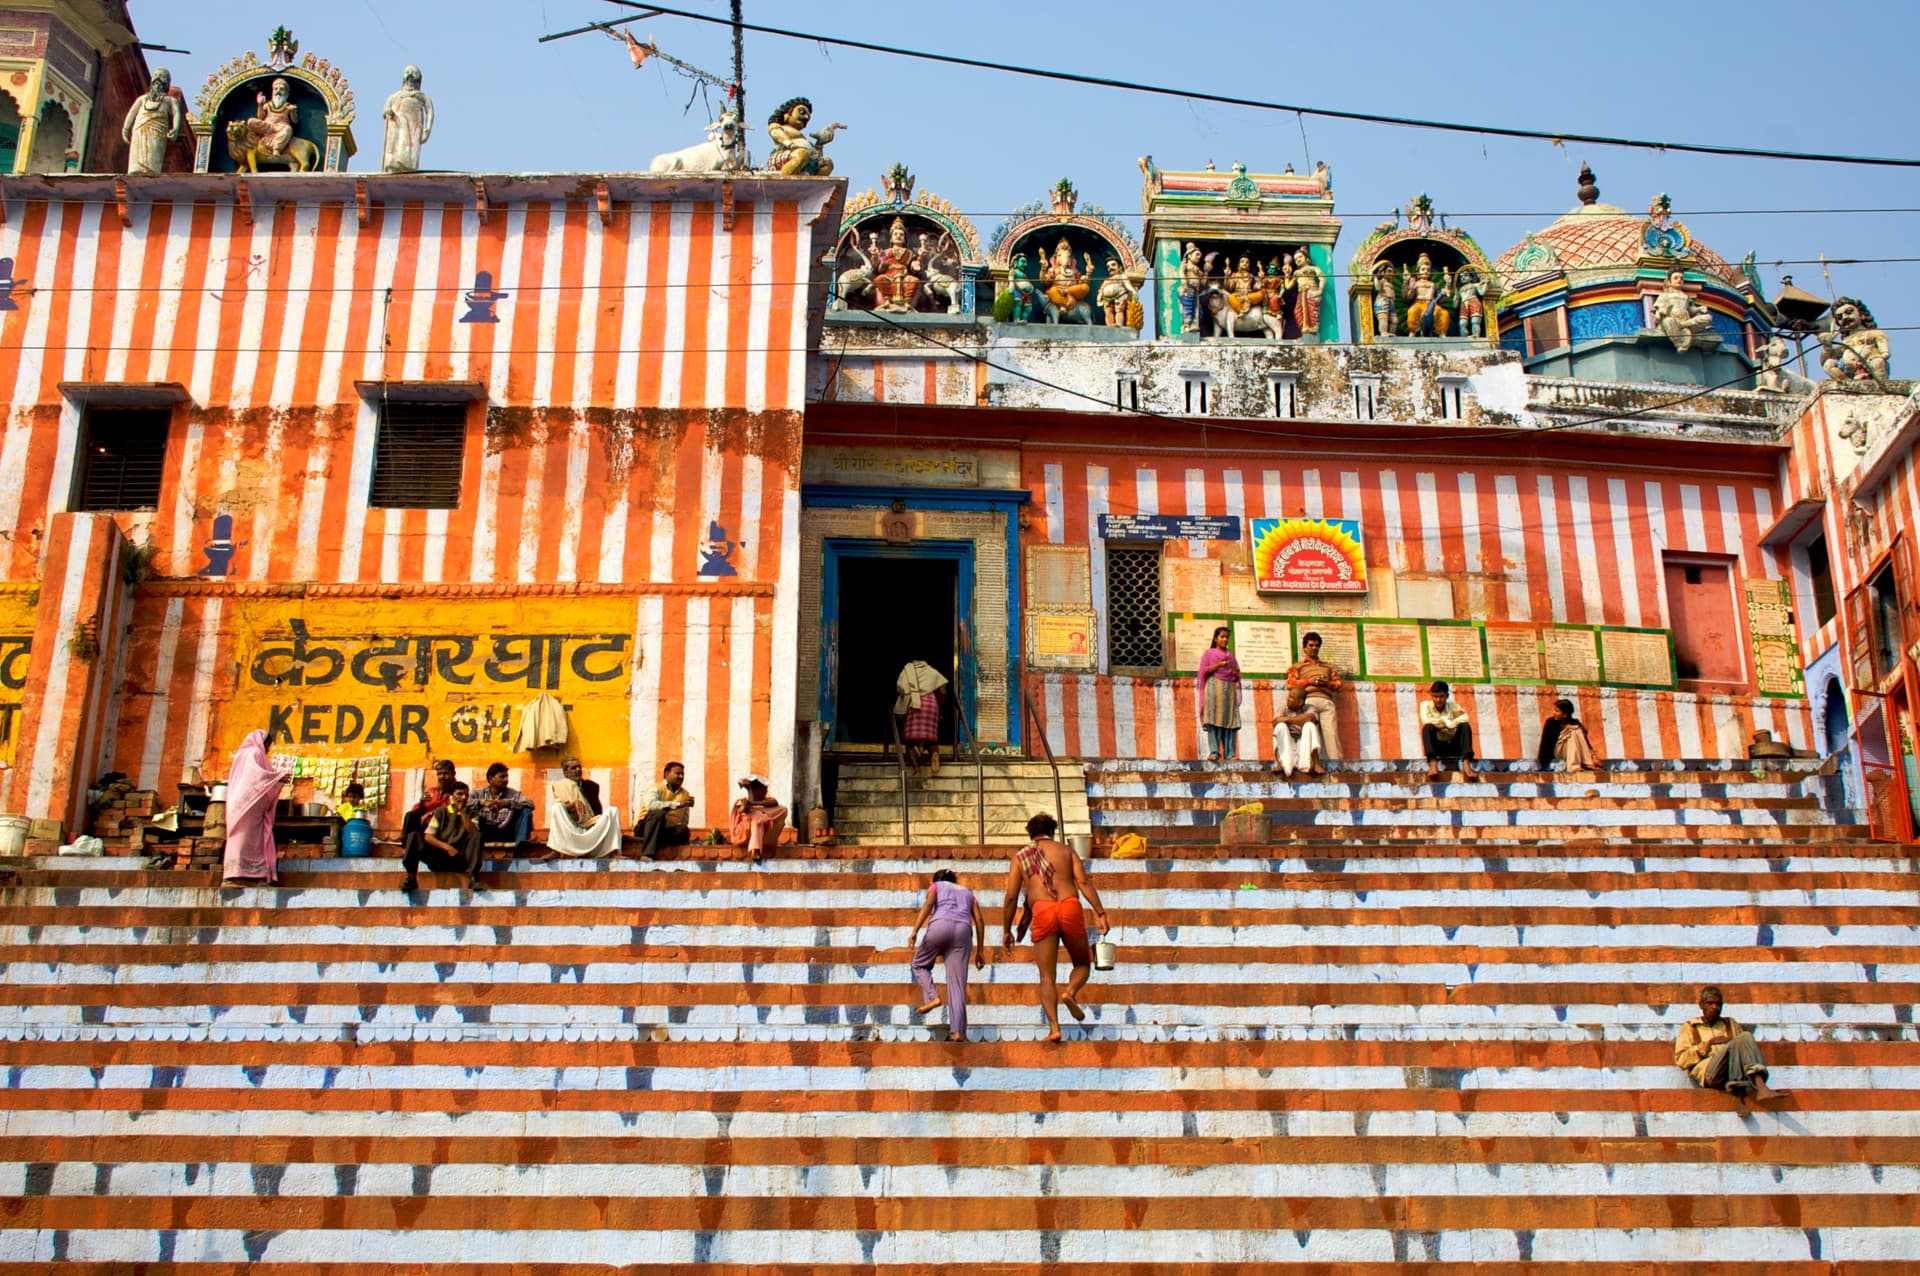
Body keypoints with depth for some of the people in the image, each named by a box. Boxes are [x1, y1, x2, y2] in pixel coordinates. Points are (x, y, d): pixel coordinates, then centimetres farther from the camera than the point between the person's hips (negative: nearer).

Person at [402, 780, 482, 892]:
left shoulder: (470, 814, 16)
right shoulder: (441, 812, 14)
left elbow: (474, 834, -4)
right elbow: (428, 837, 2)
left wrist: (462, 812, -5)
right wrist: (447, 847, -14)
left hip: (460, 859, 0)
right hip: (438, 856, 0)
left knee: (476, 835, -26)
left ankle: (473, 878, -36)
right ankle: (411, 878, -23)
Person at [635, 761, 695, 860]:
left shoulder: (685, 795, 16)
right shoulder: (657, 788, -2)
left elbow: (684, 821, 11)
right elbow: (650, 804, -26)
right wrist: (677, 804, -27)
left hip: (667, 832, 4)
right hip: (645, 829, -4)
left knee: (684, 831, -27)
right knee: (658, 813, -35)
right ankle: (647, 855, -42)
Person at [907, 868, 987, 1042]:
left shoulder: (936, 886, 24)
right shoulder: (967, 892, 34)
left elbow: (928, 904, 3)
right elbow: (979, 920, 20)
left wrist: (915, 931, -7)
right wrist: (980, 950, 21)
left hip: (941, 925, -2)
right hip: (963, 930, 2)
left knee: (920, 964, 21)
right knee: (957, 984, 0)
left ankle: (931, 997, -4)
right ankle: (957, 1031, -10)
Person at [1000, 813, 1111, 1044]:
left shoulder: (1020, 857, 18)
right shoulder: (1066, 850, 18)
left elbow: (1011, 897, 10)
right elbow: (1083, 882, 3)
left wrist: (1006, 932, 15)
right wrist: (1100, 913, -2)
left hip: (1042, 912, 0)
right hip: (1070, 907, 0)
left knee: (1046, 976, 3)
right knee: (1083, 963, 20)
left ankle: (1054, 1027, -15)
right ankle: (1071, 992, -11)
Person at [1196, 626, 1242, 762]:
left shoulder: (1231, 655, 23)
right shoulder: (1208, 653, 13)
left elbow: (1237, 677, 20)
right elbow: (1204, 671, 0)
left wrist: (1236, 673, -2)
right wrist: (1219, 665, -12)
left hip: (1229, 689, 4)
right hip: (1214, 687, -4)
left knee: (1230, 721, -5)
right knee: (1214, 720, -13)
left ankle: (1229, 754, -8)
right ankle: (1214, 752, -18)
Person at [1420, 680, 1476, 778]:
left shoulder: (1453, 706, 3)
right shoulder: (1426, 705, 1)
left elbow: (1464, 719, -18)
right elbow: (1426, 721, -20)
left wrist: (1443, 724, -22)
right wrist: (1448, 722, -15)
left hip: (1454, 747, 1)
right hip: (1437, 747, -1)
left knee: (1465, 726, -23)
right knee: (1428, 727, -28)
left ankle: (1466, 763, -38)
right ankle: (1433, 764, -45)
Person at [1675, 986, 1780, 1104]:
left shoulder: (1730, 1024, 32)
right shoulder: (1689, 1027, 21)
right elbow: (1680, 1060, 8)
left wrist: (1732, 1043, 3)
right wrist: (1708, 1044, 0)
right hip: (1711, 1074, -3)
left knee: (1745, 1036, -26)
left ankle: (1760, 1088, -45)